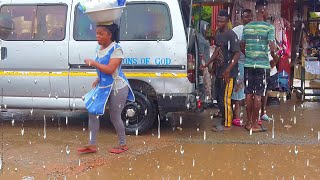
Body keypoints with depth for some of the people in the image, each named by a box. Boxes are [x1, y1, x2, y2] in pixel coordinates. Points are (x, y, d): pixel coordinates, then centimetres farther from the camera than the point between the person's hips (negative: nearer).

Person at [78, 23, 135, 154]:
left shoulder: (116, 49, -18)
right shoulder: (101, 49, 7)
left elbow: (110, 69, -28)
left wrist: (93, 63, -22)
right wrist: (99, 79, 10)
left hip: (117, 88, -8)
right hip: (103, 87, 8)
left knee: (114, 117, 2)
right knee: (92, 112, 4)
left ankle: (123, 144, 23)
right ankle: (92, 144, 13)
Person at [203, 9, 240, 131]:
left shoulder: (231, 35, -16)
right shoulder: (218, 33, 11)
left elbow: (237, 54, -20)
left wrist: (228, 70, -26)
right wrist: (207, 64, 21)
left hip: (228, 72, -9)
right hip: (219, 70, 9)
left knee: (225, 98, -4)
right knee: (218, 97, 16)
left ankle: (226, 124, 5)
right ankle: (223, 118, 30)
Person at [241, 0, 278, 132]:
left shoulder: (247, 27, 8)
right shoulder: (269, 27, -7)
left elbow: (242, 46, 13)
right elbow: (272, 49, -12)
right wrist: (274, 60, 5)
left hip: (248, 64, 5)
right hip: (261, 65, -5)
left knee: (248, 94, 10)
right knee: (258, 95, 0)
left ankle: (249, 122, 17)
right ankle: (254, 124, 6)